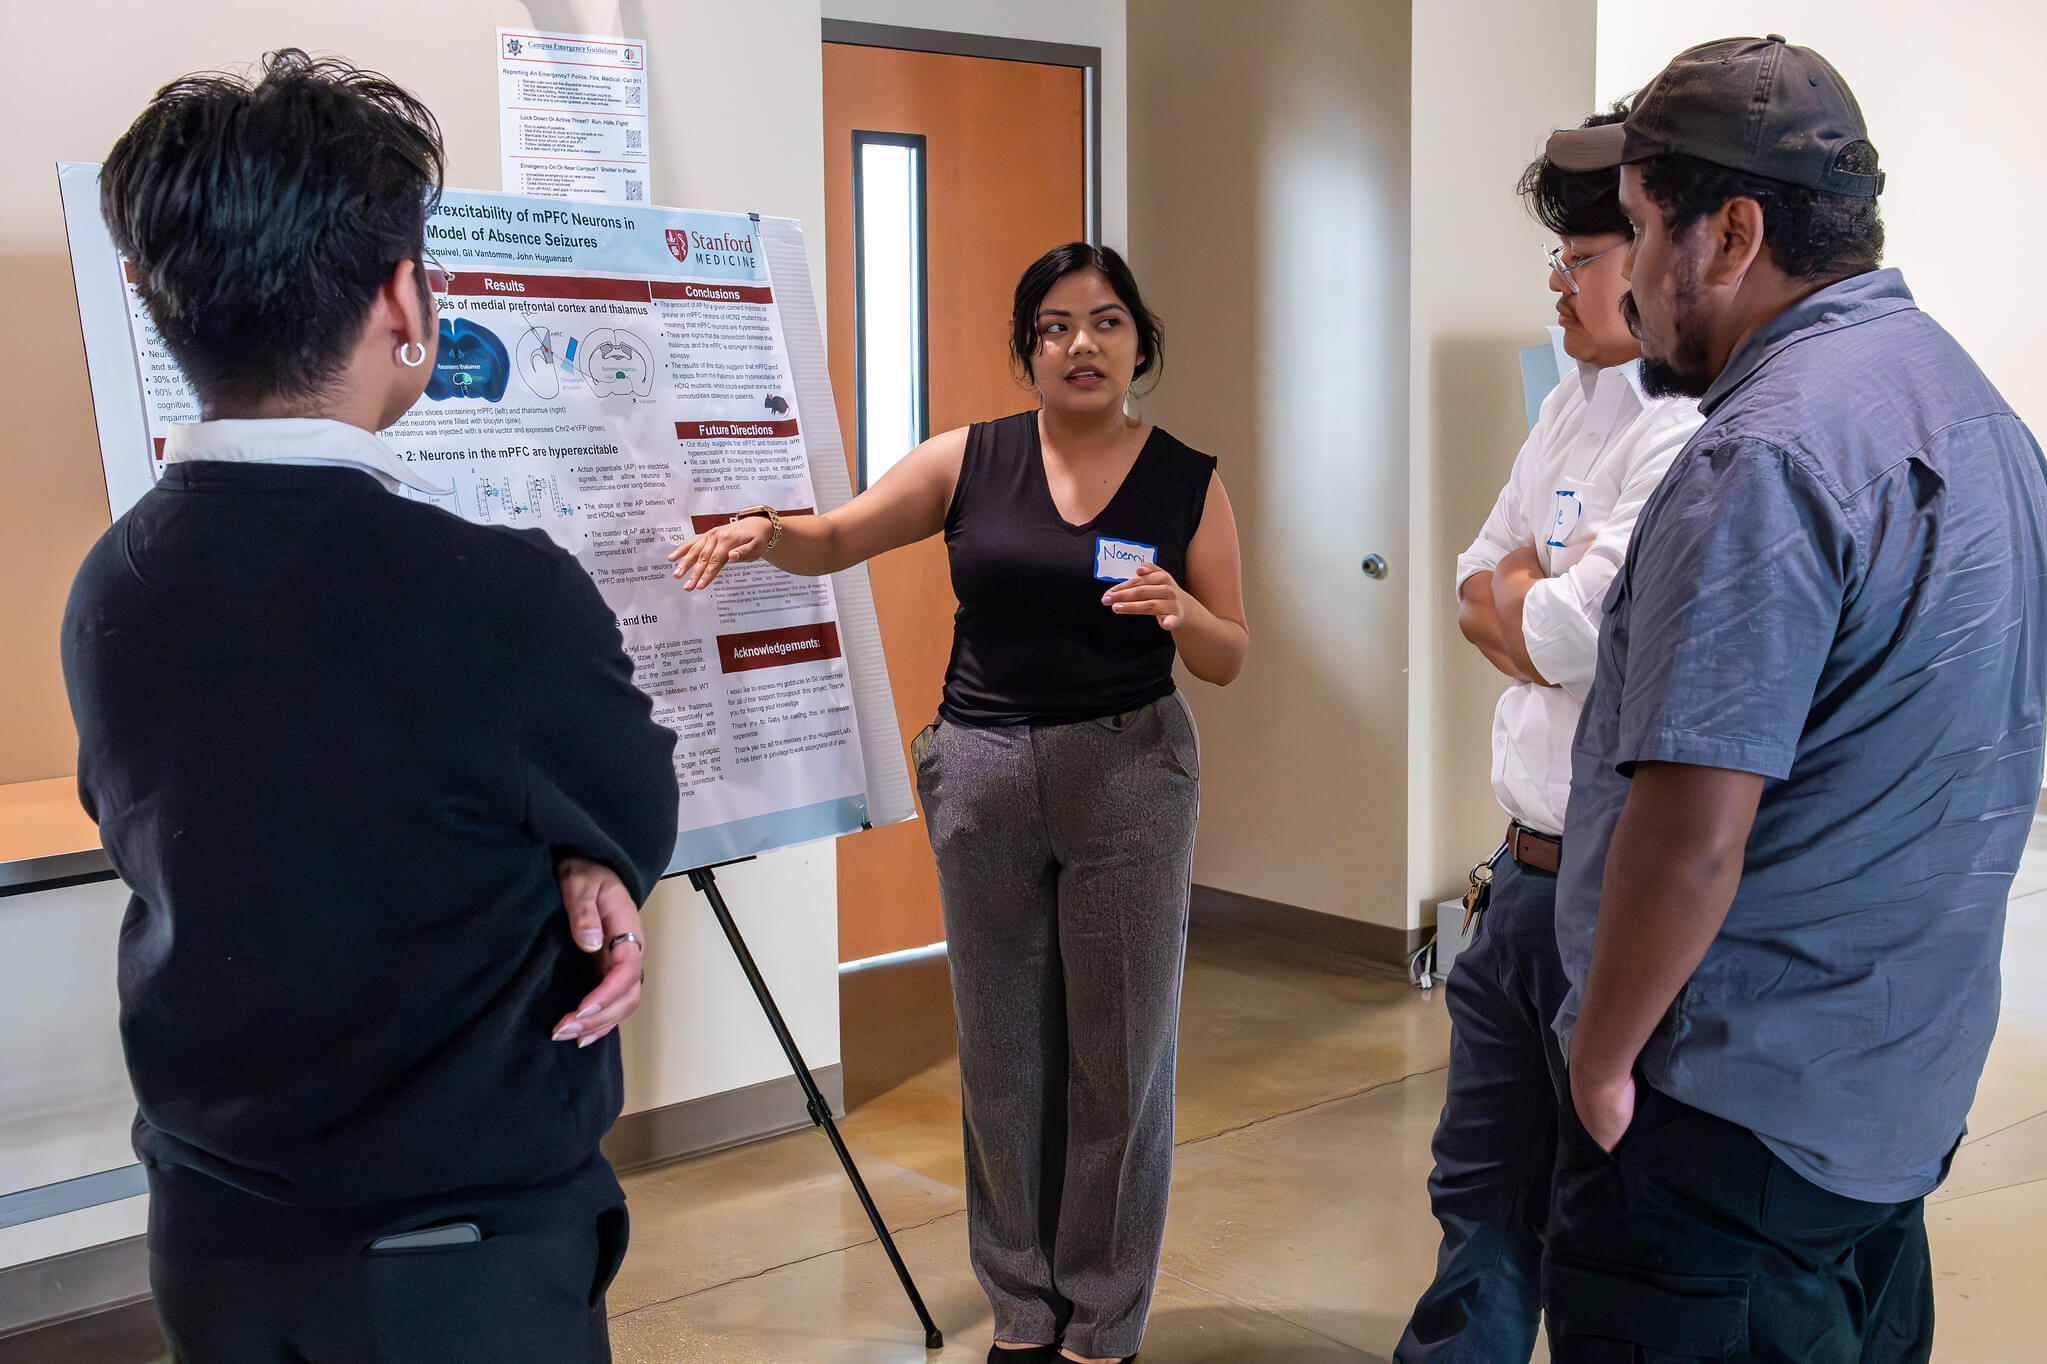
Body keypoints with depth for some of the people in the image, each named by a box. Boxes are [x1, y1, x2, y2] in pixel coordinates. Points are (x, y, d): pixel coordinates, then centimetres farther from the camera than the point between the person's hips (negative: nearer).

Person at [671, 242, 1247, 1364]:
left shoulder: (1187, 483, 0)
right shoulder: (970, 460, 2)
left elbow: (1229, 661, 3)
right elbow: (833, 540, 2)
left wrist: (1181, 611, -19)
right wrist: (764, 528, -19)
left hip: (1129, 776, -1)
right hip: (982, 774, 1)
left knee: (1120, 1054, 5)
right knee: (1002, 1050, 10)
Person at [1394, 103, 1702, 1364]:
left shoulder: (1698, 434, -19)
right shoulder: (1580, 401, 11)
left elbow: (1567, 633, -21)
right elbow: (1478, 594, 14)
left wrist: (1516, 597, 0)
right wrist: (1541, 612, -6)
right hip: (1529, 873, 9)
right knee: (1484, 1197, 21)